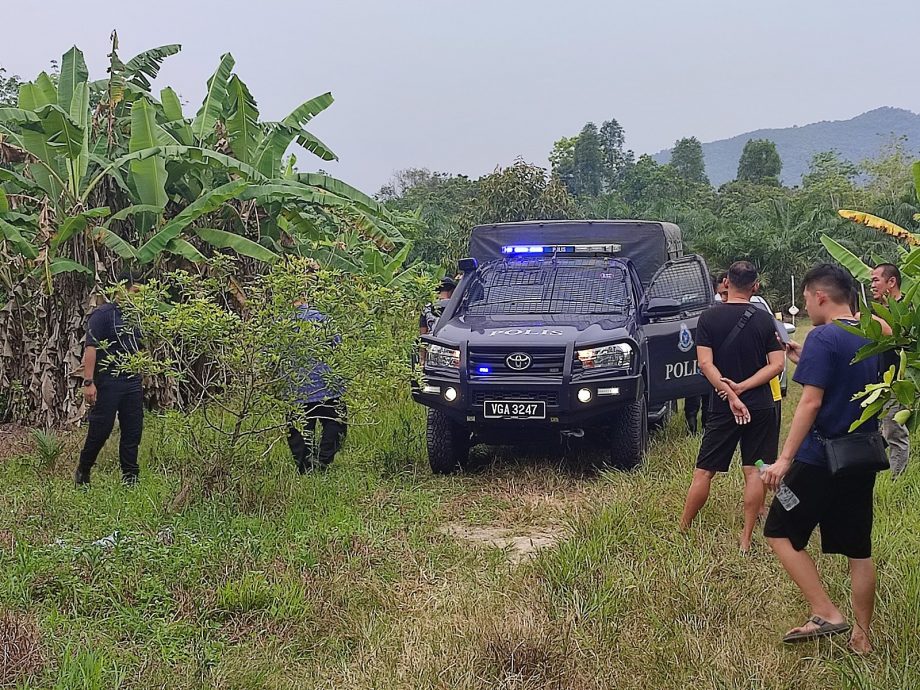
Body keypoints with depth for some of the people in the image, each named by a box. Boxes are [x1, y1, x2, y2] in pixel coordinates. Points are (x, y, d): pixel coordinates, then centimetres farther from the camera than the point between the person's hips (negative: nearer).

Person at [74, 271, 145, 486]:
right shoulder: (103, 313, -6)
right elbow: (90, 348, -12)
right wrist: (88, 382, -19)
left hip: (133, 381, 6)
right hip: (108, 381, -6)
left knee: (133, 430, 6)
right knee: (101, 429, -2)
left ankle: (130, 476, 14)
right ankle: (82, 472, 16)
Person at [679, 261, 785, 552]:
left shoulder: (709, 318, -5)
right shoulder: (764, 319, 0)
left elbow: (706, 364, -13)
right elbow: (776, 365, -6)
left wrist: (731, 394, -16)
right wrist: (741, 387, -11)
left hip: (722, 408, -1)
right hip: (760, 406, 1)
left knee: (703, 472, 5)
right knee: (753, 471, 6)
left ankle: (682, 531, 11)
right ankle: (746, 539, 7)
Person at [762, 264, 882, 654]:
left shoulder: (823, 338, -15)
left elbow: (811, 403, -21)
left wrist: (785, 458, -20)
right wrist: (807, 363, 19)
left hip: (820, 459, -8)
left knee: (780, 532, 5)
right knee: (859, 548, 13)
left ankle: (825, 614, -4)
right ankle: (861, 636, 19)